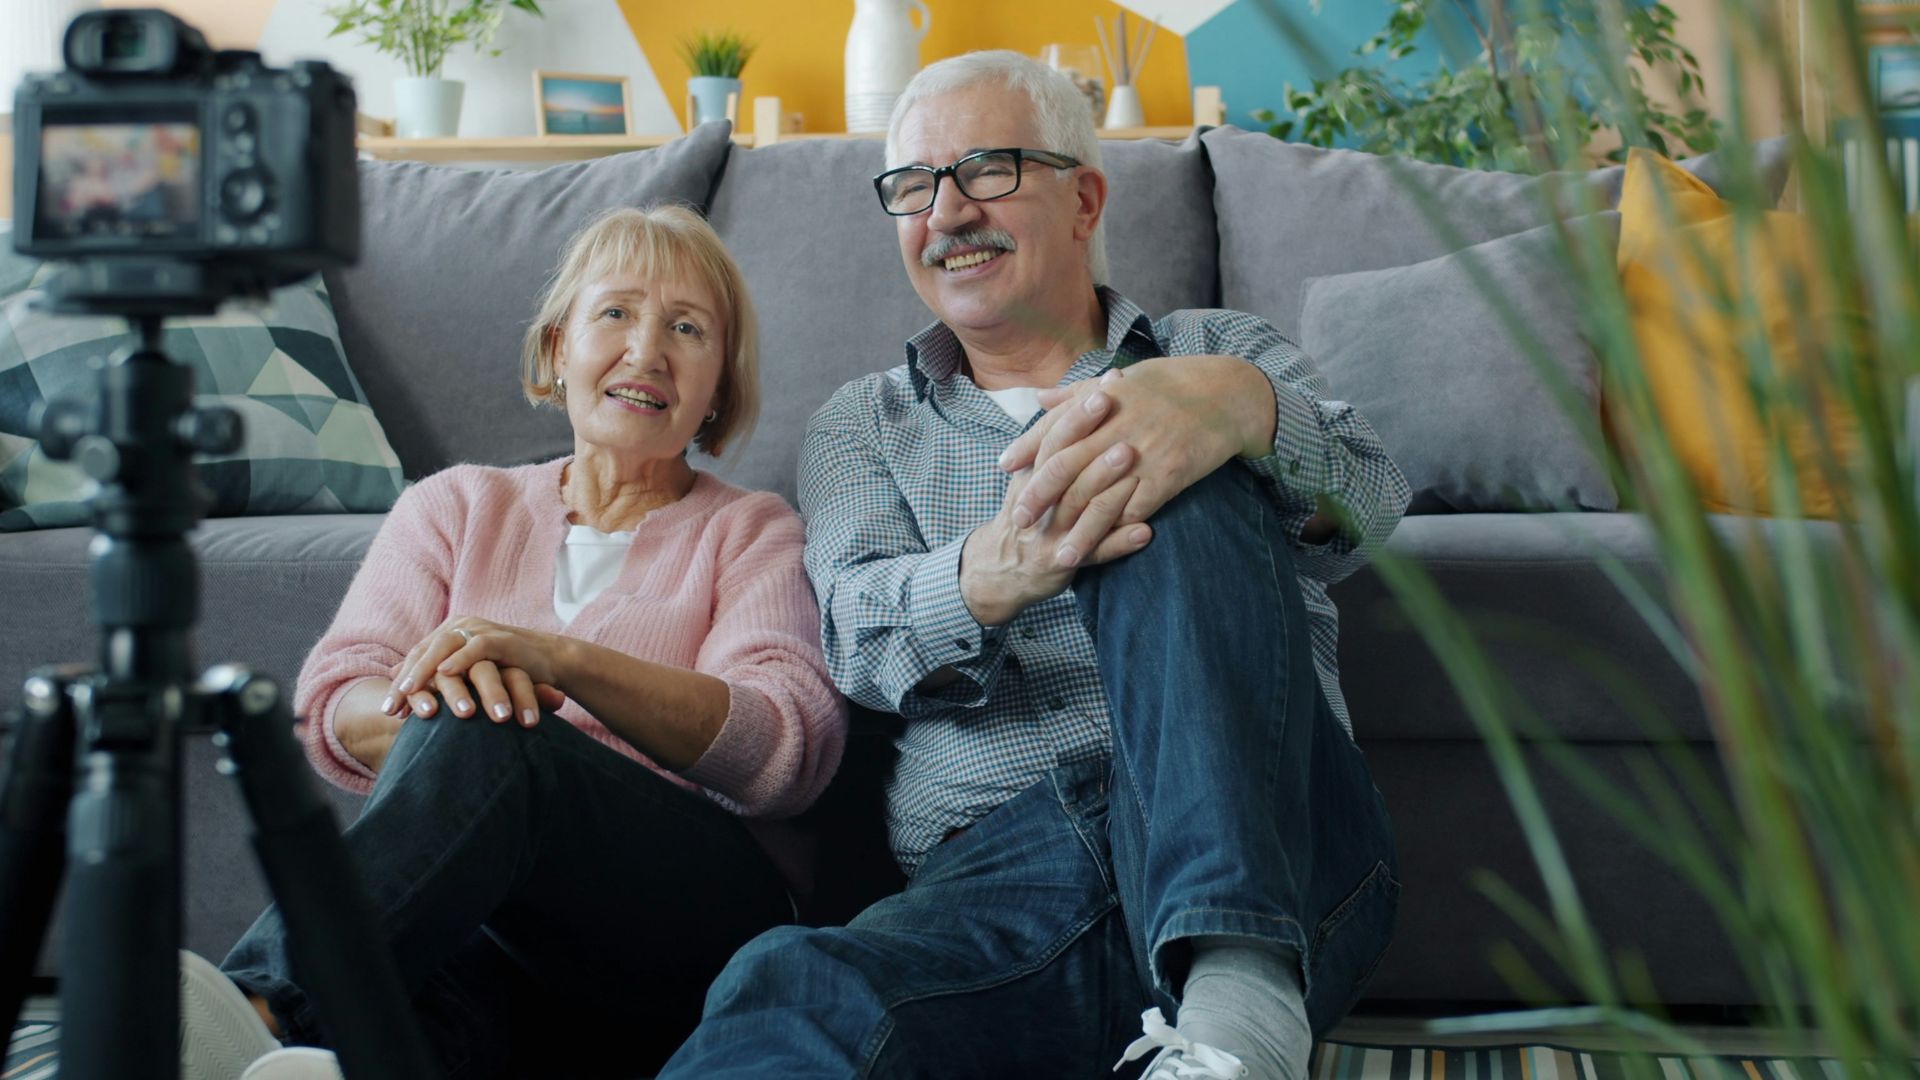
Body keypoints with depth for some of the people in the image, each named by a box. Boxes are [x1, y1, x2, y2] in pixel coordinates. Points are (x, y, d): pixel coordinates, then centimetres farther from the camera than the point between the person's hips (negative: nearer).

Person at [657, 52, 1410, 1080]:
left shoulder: (1221, 353, 20)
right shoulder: (863, 424, 24)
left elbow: (1365, 496, -3)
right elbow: (862, 630, 2)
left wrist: (1236, 410, -30)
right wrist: (995, 571, -24)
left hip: (1260, 844, 3)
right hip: (996, 864, -2)